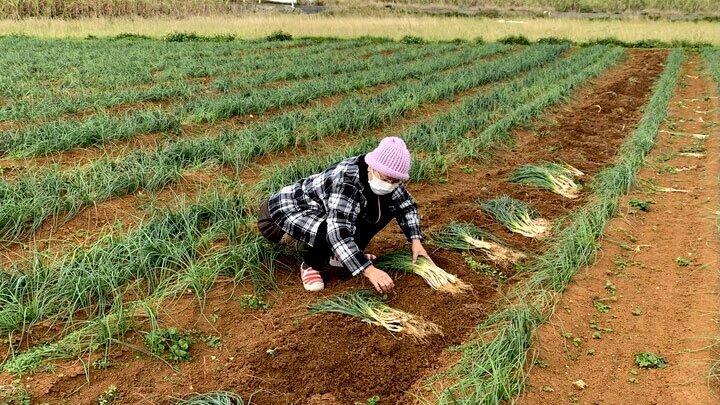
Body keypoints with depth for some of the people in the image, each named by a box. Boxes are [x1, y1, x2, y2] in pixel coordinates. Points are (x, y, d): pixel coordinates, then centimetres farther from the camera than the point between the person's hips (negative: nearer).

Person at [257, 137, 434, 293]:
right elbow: (337, 232, -45)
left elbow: (406, 206, 0)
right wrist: (369, 270, -50)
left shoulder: (385, 175, -14)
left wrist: (416, 241, -13)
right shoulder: (347, 181, -37)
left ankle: (339, 255, 7)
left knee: (387, 206, -4)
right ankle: (310, 265, -7)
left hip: (324, 208, 8)